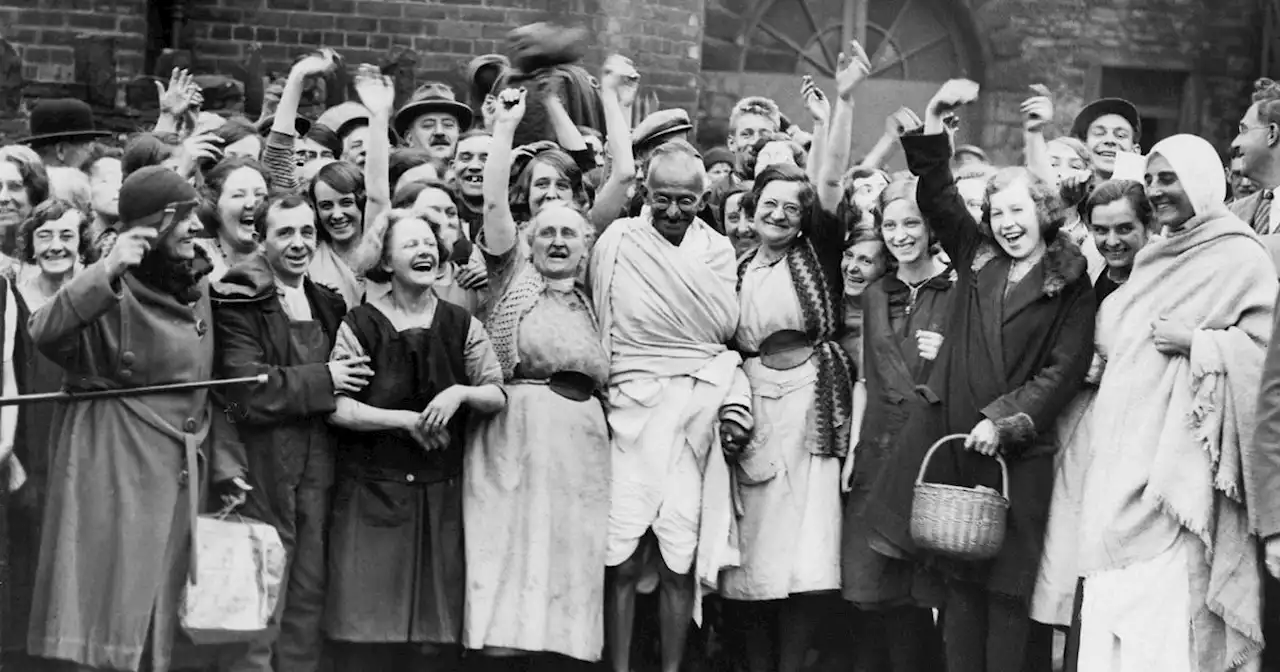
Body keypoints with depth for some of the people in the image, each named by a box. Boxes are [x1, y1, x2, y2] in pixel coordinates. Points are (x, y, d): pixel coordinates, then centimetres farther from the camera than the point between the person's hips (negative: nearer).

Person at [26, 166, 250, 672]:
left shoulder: (198, 285, 10)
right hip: (117, 467, -6)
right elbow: (44, 335, -29)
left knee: (163, 619, 10)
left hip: (183, 473, 7)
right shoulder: (114, 290, -11)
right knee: (116, 608, -5)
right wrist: (107, 273, -36)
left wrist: (226, 466, 12)